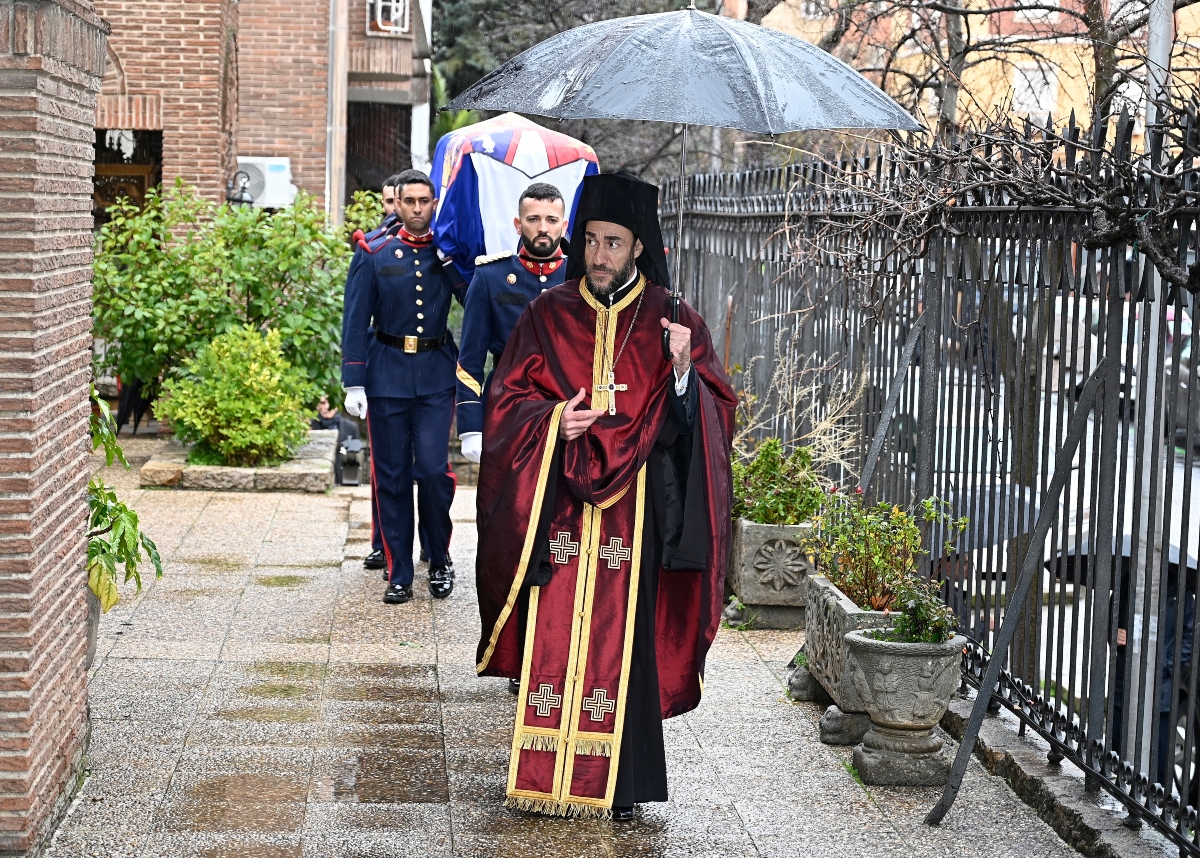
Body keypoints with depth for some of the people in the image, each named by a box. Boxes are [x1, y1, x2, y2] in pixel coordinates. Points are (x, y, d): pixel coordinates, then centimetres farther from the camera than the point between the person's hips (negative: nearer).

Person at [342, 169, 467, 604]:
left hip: (436, 376, 0)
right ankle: (399, 575, 12)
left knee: (434, 470, -7)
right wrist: (353, 382, -7)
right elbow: (355, 321, -1)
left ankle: (439, 559, 14)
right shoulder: (373, 253, 1)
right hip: (387, 374, 0)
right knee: (391, 476, 3)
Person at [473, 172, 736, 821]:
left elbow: (709, 414, -1)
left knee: (621, 636, -2)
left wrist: (685, 372, -21)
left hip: (633, 509, -1)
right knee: (552, 638, 0)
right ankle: (544, 777, 9)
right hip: (557, 507, 1)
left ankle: (618, 784, 8)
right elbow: (507, 401, 6)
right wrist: (553, 421, -13)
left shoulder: (673, 322, 5)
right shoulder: (548, 315, 8)